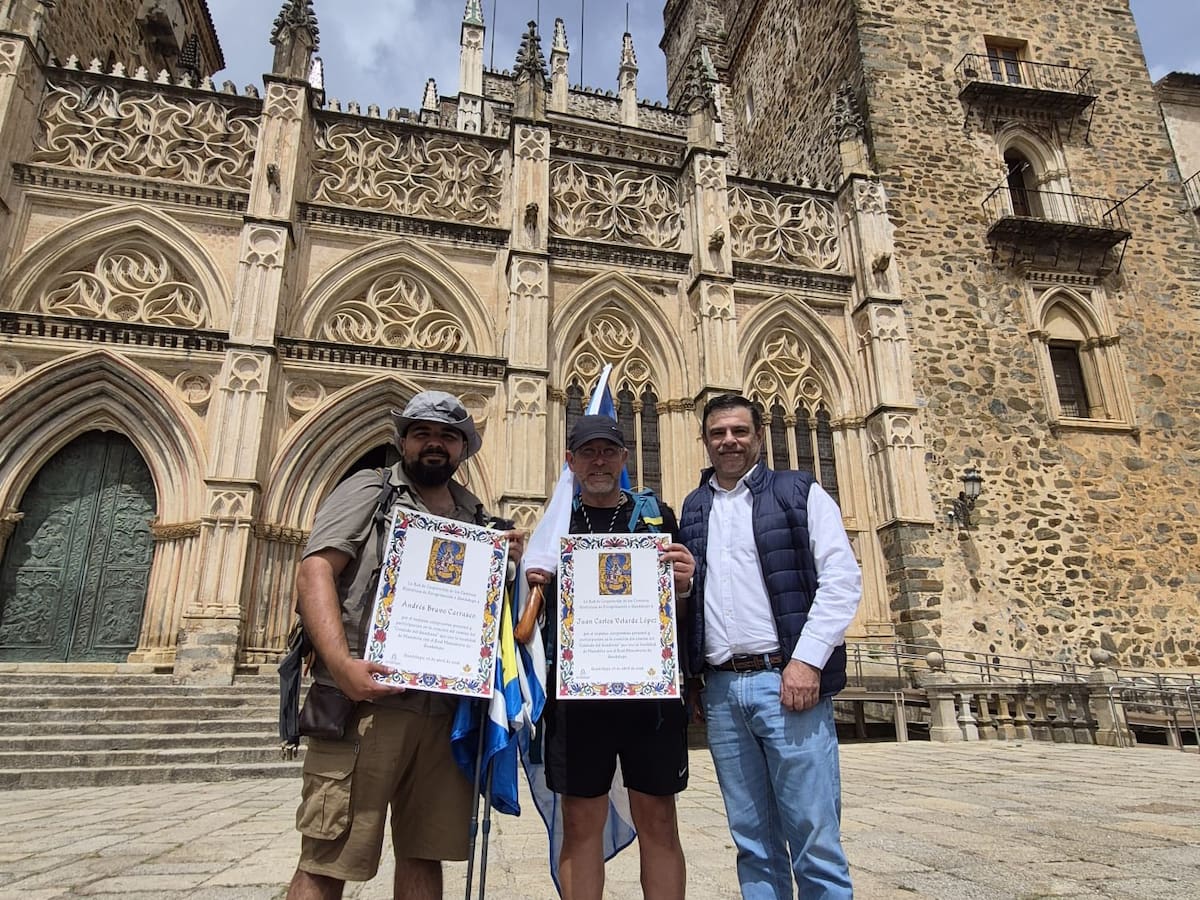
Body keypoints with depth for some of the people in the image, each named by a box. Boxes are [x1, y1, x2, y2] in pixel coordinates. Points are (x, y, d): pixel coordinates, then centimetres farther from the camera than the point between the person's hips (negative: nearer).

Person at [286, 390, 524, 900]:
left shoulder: (475, 518, 18)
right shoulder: (370, 490, 5)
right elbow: (314, 572, -7)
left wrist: (510, 564, 2)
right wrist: (341, 663, -21)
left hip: (444, 710, 5)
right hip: (367, 700, -4)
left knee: (424, 855, 11)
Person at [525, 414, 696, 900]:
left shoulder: (658, 516, 9)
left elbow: (682, 608, 11)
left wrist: (683, 586, -12)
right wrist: (531, 583, -8)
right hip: (576, 689, 1)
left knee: (658, 821, 6)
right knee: (580, 823, 7)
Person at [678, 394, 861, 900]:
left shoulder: (799, 493, 4)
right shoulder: (692, 511, 15)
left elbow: (842, 579, -4)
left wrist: (807, 660, -13)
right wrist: (689, 675, 9)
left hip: (786, 680, -3)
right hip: (721, 689, 4)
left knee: (814, 838, 1)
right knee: (753, 842, 11)